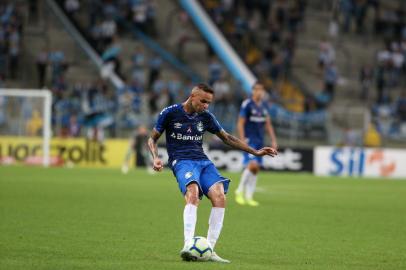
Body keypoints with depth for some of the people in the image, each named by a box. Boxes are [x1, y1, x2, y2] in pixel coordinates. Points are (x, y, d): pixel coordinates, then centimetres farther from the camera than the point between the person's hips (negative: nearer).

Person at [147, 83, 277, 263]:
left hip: (203, 161, 5)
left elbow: (227, 138, 25)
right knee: (193, 193, -35)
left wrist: (255, 152, 19)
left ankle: (209, 250, -19)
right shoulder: (170, 113, 3)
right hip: (181, 161, -5)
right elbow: (152, 139, 10)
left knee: (219, 196, -23)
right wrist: (155, 158, -10)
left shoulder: (206, 117, 15)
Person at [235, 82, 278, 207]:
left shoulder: (264, 106, 11)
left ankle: (249, 197, 9)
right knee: (252, 164, -21)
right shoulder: (246, 104, -8)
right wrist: (242, 141, -16)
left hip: (260, 141, 7)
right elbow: (240, 123, -10)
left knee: (256, 169, 4)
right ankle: (240, 191, -7)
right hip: (249, 140, -7)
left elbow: (268, 124, 17)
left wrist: (273, 140, 11)